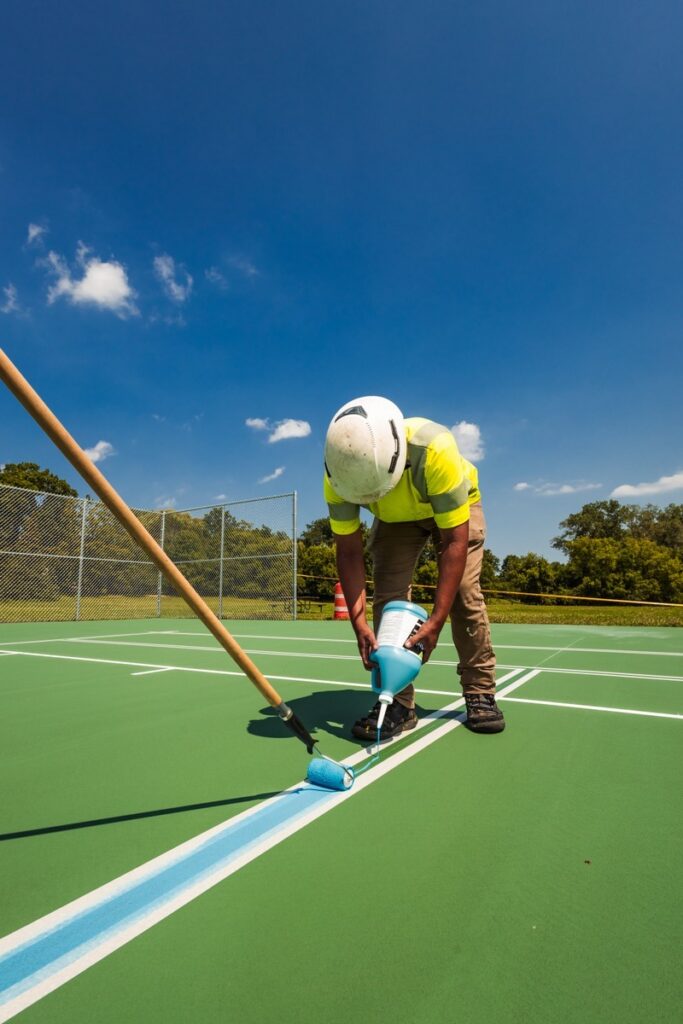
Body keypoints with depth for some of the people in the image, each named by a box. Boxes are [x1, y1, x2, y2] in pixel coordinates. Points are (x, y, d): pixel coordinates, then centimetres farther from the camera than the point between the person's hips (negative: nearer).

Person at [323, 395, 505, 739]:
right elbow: (349, 550, -25)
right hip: (395, 517, 3)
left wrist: (436, 621, -38)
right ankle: (398, 702, -4)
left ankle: (480, 692, 5)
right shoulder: (339, 471, -32)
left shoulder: (435, 449, -43)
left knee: (464, 593, -13)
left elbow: (455, 541, -37)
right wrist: (359, 622, -33)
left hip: (455, 506, -2)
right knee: (387, 594, -12)